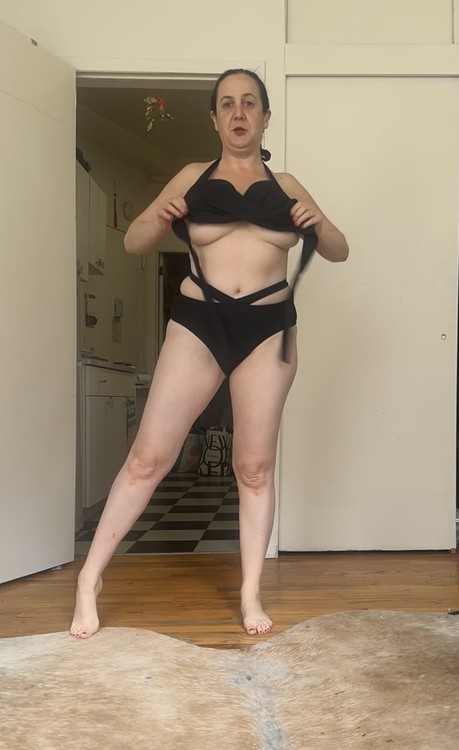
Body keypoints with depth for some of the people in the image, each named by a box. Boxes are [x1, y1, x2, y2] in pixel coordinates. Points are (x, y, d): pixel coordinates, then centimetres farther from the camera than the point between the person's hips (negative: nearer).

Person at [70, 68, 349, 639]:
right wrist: (160, 218, -9)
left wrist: (318, 227, -2)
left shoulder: (287, 186, 15)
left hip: (268, 327, 1)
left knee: (255, 466, 5)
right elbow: (133, 242, 12)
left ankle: (251, 595, 17)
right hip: (198, 321, -1)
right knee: (149, 456, -3)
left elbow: (339, 251, 20)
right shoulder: (193, 178, 12)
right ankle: (90, 579, 11)